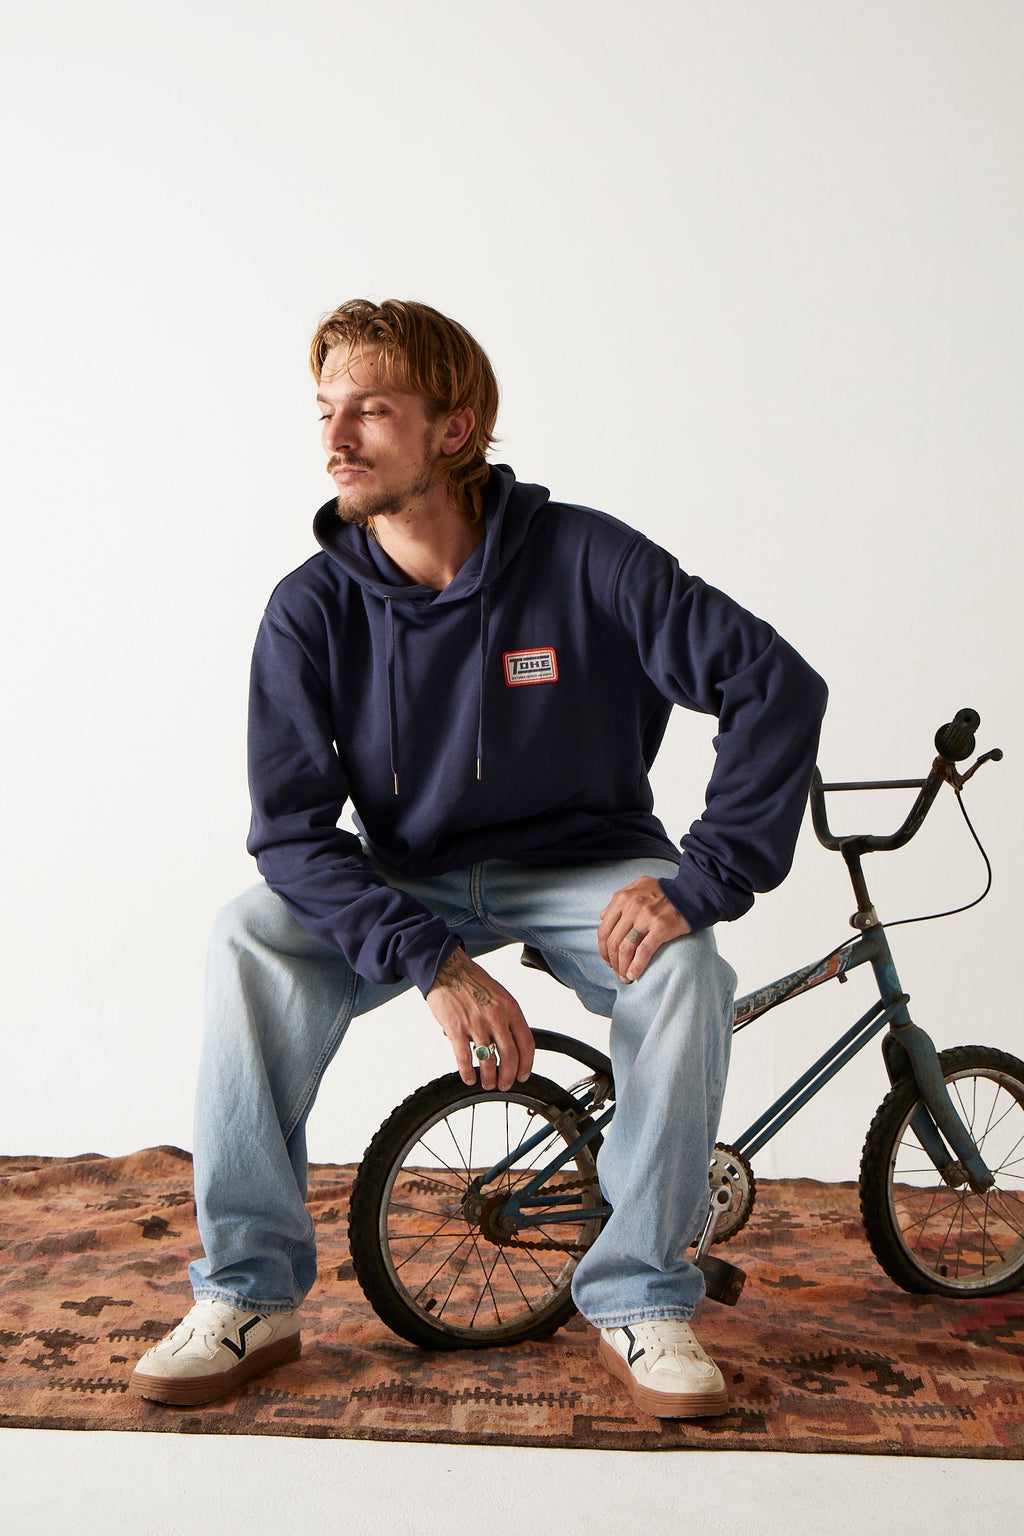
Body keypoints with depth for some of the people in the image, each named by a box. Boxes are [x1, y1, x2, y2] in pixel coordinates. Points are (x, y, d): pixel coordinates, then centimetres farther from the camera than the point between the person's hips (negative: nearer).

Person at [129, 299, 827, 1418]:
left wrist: (702, 880, -28)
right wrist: (434, 963, -32)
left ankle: (640, 1303, -11)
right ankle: (250, 1297, -11)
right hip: (407, 883, 2)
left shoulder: (584, 560, -17)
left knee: (683, 968, -31)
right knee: (251, 939, -25)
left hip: (582, 868, -1)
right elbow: (292, 828, -18)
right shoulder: (313, 609, -12)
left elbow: (778, 685, -19)